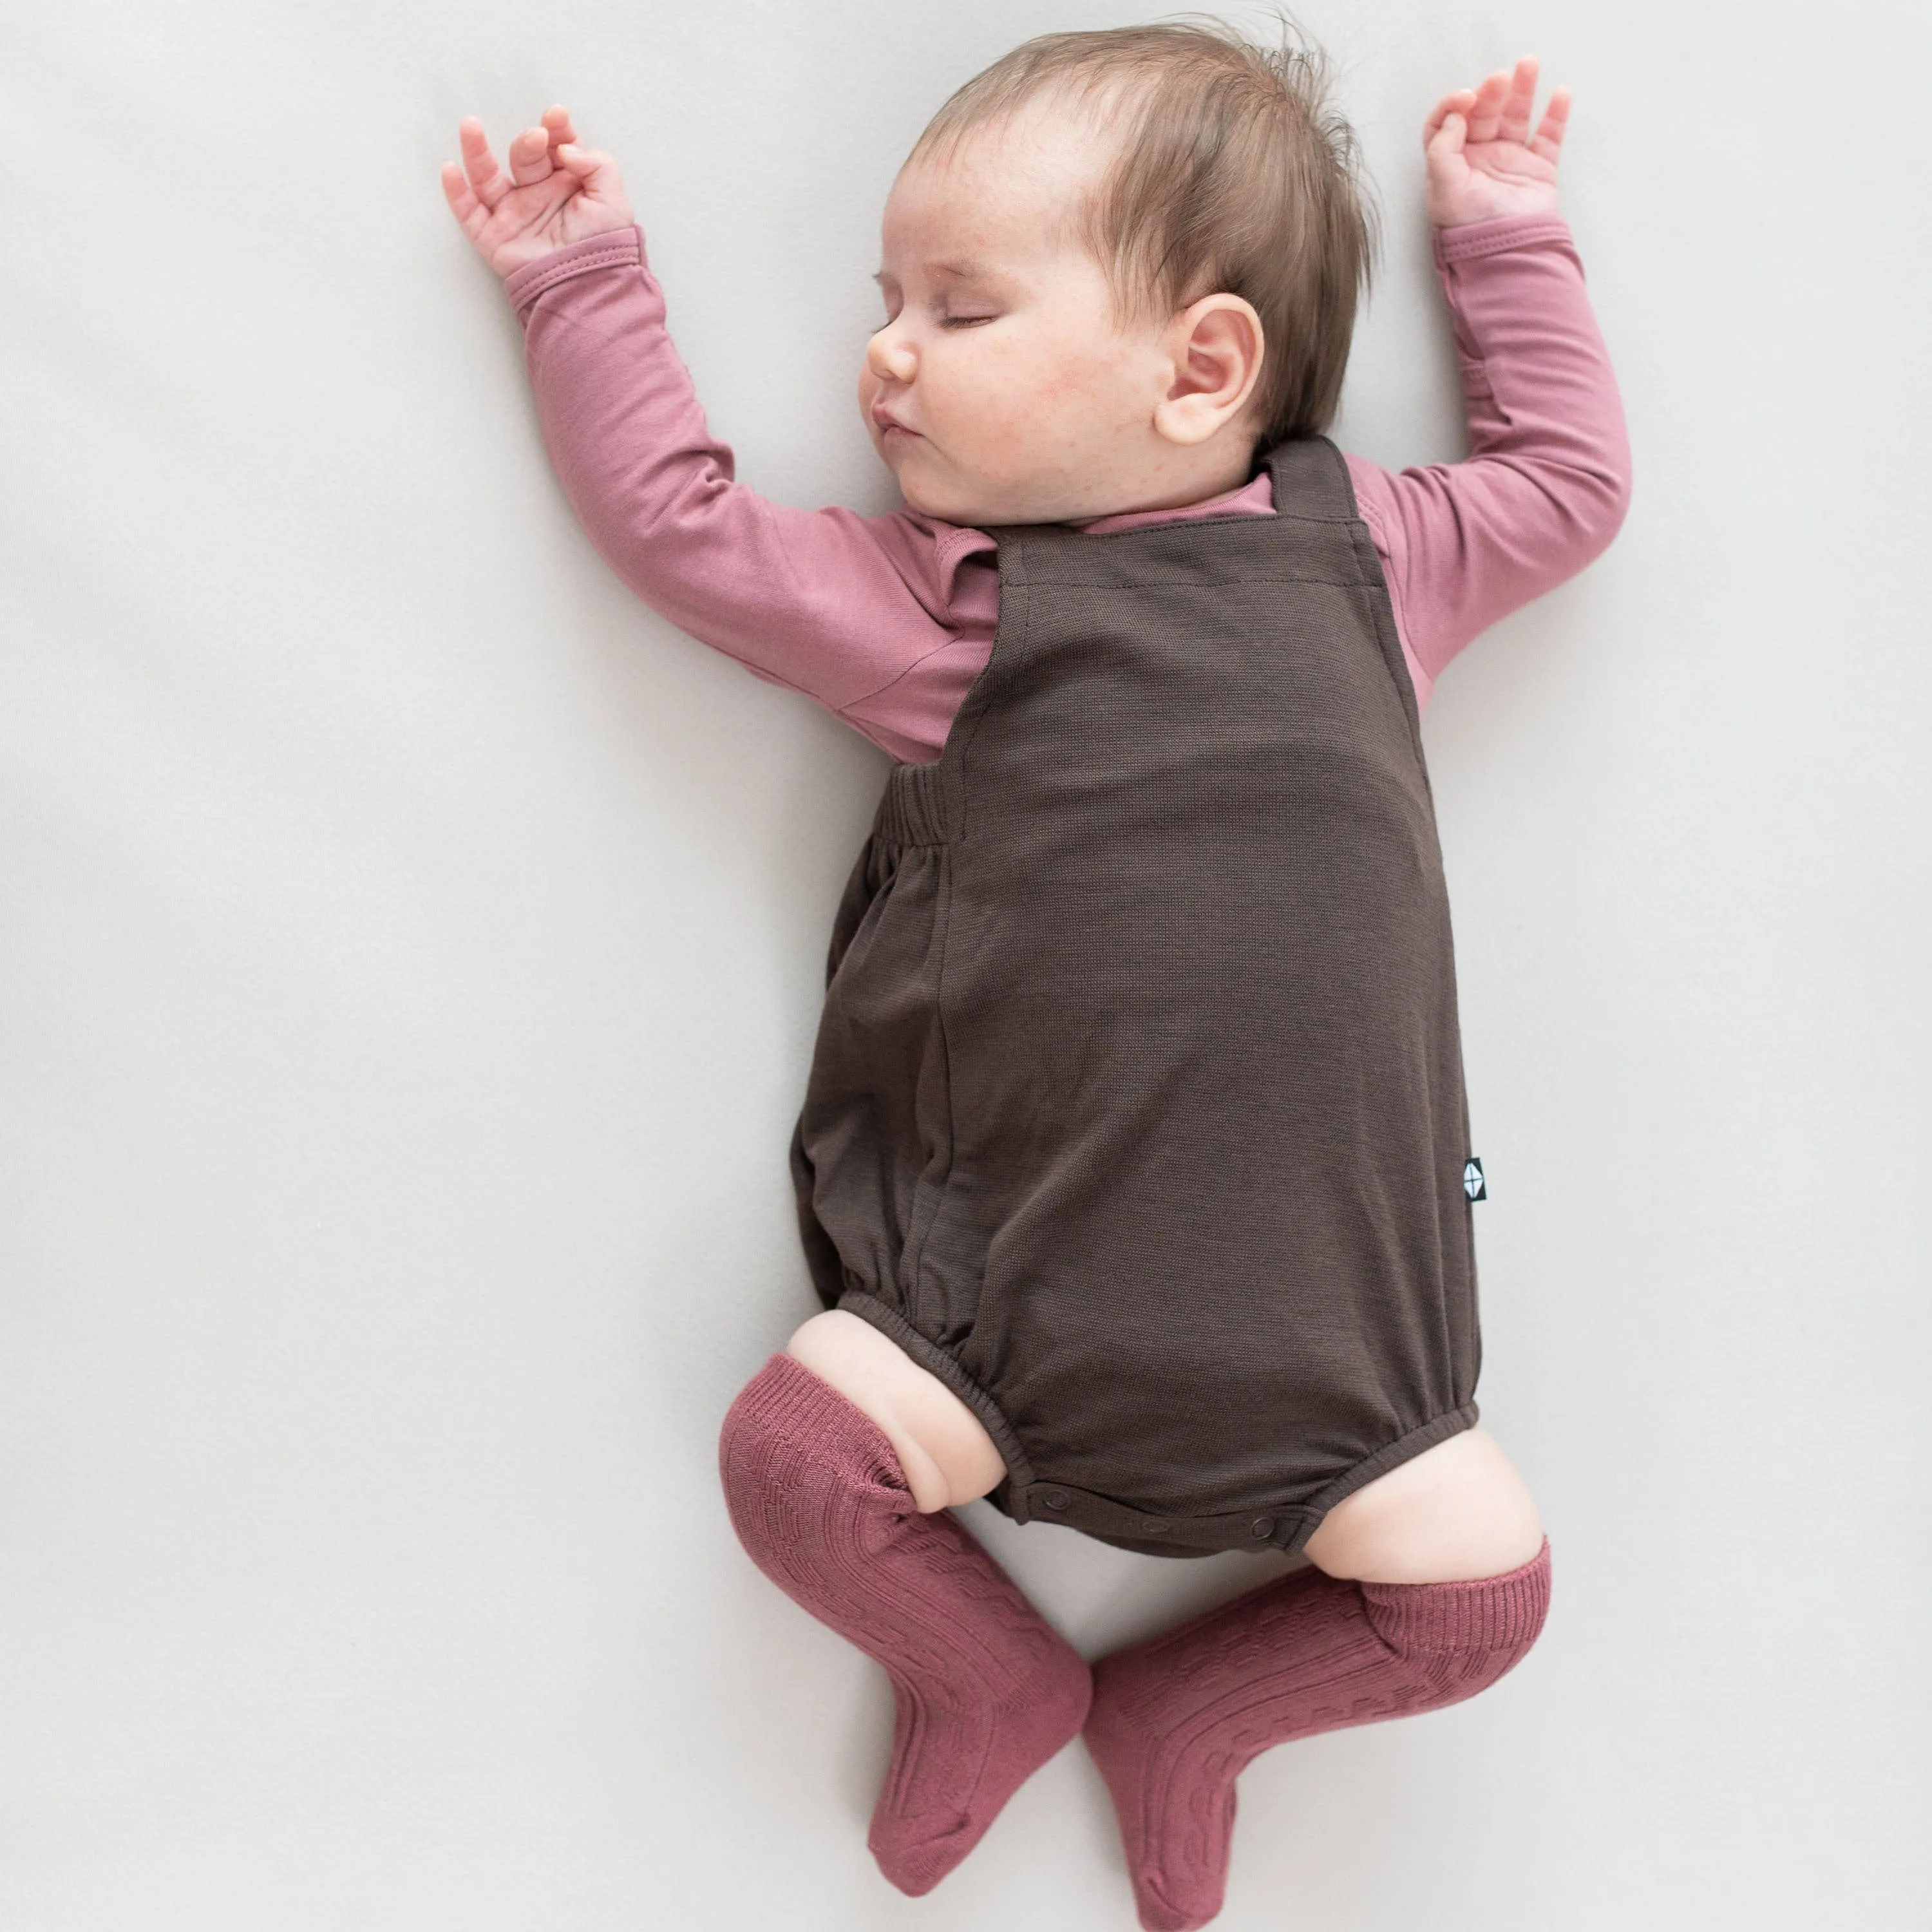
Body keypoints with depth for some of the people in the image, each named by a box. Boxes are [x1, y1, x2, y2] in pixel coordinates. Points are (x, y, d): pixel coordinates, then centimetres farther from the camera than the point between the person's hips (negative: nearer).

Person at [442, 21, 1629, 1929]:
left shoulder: (1363, 550, 6)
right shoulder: (940, 598, 2)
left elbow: (1568, 476, 21)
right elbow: (678, 516, 5)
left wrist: (1502, 230, 23)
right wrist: (583, 277, 12)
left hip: (1315, 1284, 1)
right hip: (1003, 1252, -1)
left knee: (1481, 1584, -5)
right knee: (793, 1450, -17)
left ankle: (1185, 1709, 25)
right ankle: (999, 1681, 16)